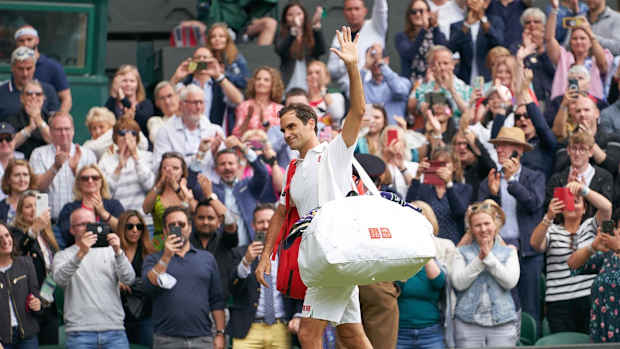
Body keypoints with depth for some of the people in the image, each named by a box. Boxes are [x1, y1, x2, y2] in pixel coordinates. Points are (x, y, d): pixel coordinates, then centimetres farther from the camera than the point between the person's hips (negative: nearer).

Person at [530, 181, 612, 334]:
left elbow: (606, 207, -6)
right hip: (560, 303, -1)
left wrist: (583, 189, -21)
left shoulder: (591, 226, 12)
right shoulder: (552, 231, 9)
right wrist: (548, 217, -27)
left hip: (591, 298, 1)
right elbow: (535, 243, -12)